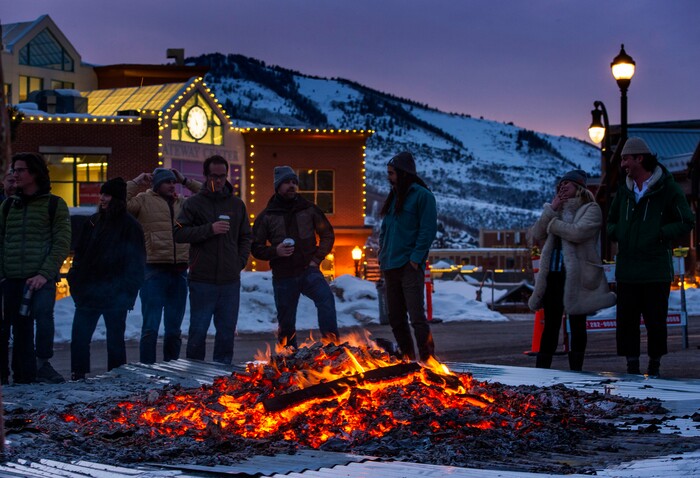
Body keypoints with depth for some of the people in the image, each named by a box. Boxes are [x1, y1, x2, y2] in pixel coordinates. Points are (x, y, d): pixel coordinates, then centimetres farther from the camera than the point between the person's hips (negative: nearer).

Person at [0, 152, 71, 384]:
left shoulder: (54, 204, 4)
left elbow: (62, 243, -2)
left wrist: (44, 274, -13)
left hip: (41, 277, -4)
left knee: (43, 312, -28)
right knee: (20, 329, 3)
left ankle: (42, 363, -21)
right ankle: (23, 375, 12)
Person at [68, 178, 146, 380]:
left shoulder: (130, 226, -6)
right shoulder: (94, 221, 10)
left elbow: (136, 264, -8)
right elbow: (79, 253, 16)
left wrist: (126, 292, -15)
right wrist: (75, 280, 4)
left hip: (114, 295, -5)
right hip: (88, 292, 5)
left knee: (115, 339, 5)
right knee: (79, 337, 3)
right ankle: (78, 376, 10)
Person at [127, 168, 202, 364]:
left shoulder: (182, 203, 15)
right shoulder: (144, 201, 1)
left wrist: (186, 182, 12)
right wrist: (136, 182, -6)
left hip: (179, 272, 5)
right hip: (154, 271, -5)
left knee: (174, 329, 13)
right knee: (151, 328, -7)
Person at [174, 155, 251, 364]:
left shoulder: (237, 204, 12)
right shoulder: (194, 203, 1)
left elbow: (245, 237, 19)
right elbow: (179, 233, -7)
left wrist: (240, 262, 5)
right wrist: (210, 229, -16)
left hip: (230, 279, 3)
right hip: (202, 278, -3)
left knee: (227, 330, 8)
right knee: (198, 329, -1)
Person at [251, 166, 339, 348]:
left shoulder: (309, 209, 7)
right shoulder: (267, 216, 5)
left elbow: (327, 235, 13)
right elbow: (256, 248, 6)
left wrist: (316, 258, 0)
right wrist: (275, 251, -13)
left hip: (308, 271, -1)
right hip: (283, 277, 1)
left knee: (326, 297, -31)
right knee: (286, 326, 6)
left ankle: (331, 344, -35)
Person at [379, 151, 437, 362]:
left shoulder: (422, 195, -5)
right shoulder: (393, 198, 18)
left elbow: (428, 230, -11)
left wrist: (416, 258, -17)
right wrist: (382, 254, 10)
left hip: (409, 266, -8)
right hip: (391, 266, 8)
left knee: (416, 315, -13)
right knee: (395, 317, 10)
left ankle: (428, 359, -11)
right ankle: (407, 358, 19)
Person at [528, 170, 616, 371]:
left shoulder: (591, 209, 0)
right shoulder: (556, 209, 19)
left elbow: (577, 232, -18)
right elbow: (536, 236, 7)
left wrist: (552, 223, -5)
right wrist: (551, 211, -3)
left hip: (577, 277, -5)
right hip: (553, 274, 5)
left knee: (577, 325, 2)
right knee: (550, 325, 5)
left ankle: (576, 370, 6)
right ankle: (541, 369, 6)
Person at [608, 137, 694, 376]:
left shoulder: (667, 188, -3)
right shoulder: (624, 190, 12)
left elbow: (686, 222, -4)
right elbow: (611, 222, 25)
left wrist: (660, 235, -13)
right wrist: (617, 234, 3)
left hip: (656, 270, -5)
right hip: (627, 270, 5)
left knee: (655, 319, 1)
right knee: (626, 320, 3)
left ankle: (654, 366, 13)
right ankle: (632, 366, 10)